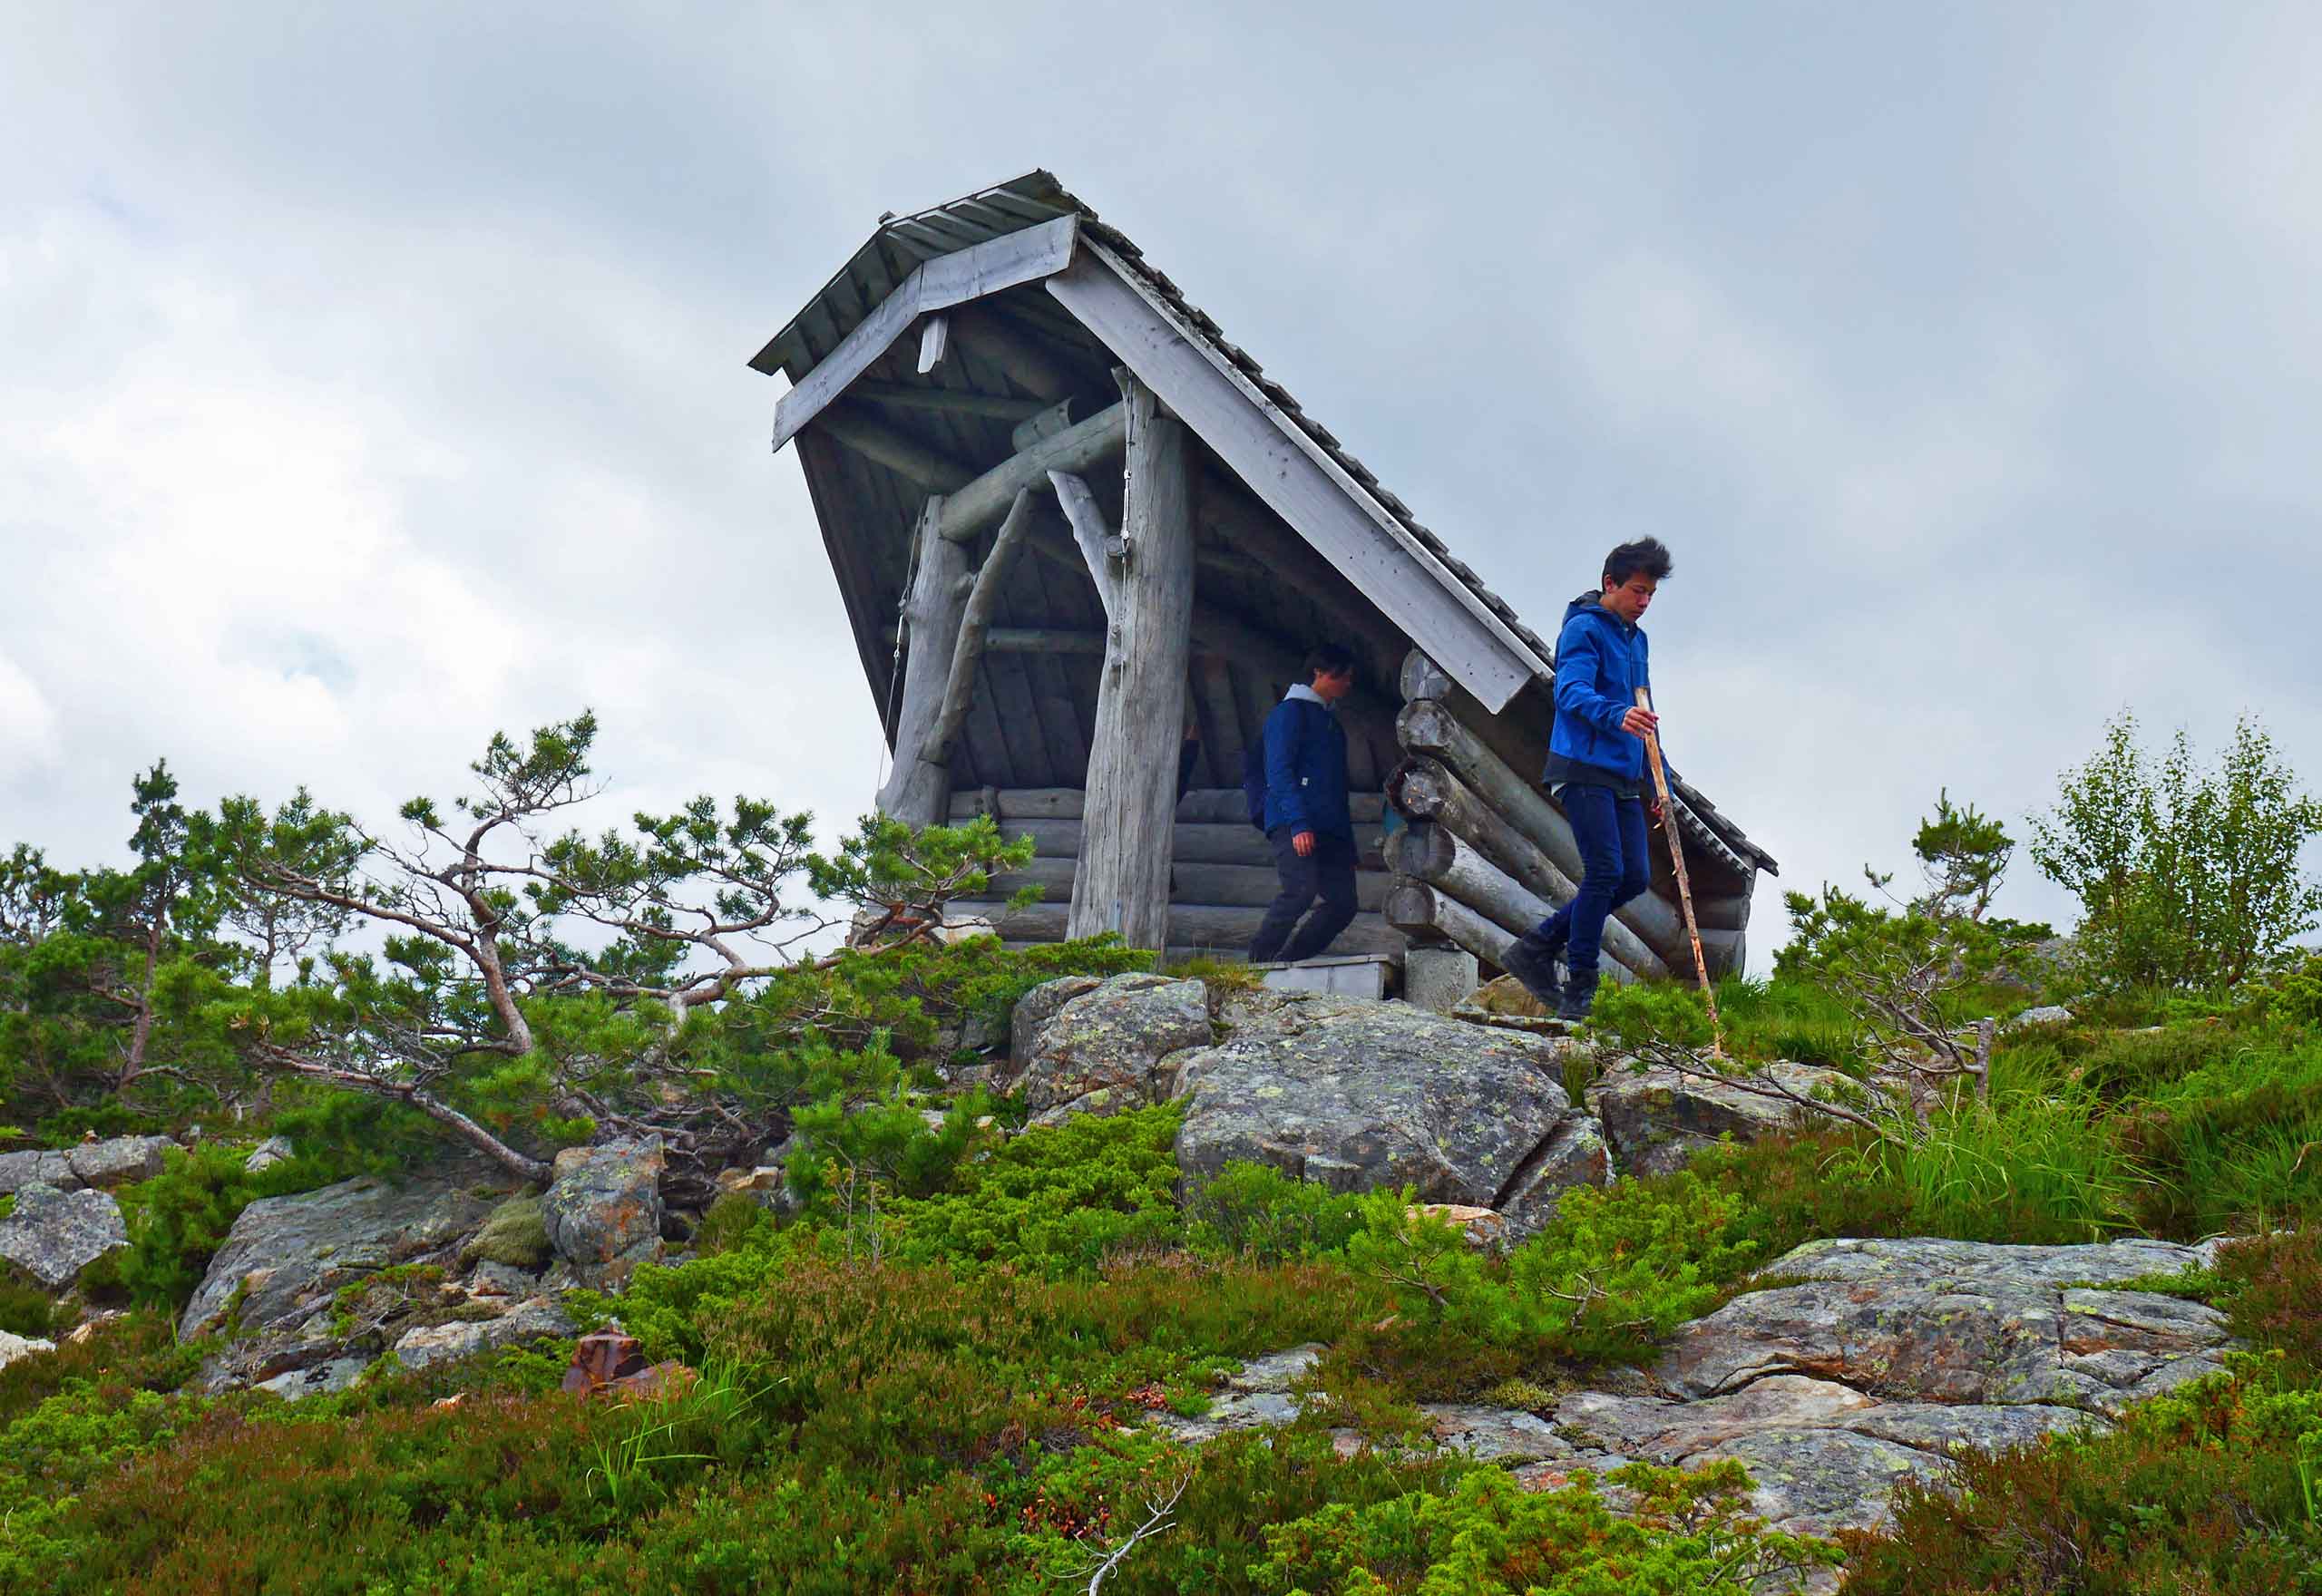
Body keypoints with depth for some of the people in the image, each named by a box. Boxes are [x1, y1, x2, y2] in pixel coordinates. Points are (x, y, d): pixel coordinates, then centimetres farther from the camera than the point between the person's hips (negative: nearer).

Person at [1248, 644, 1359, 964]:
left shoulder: (1332, 723, 28)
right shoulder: (1290, 712, 1)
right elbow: (1279, 771, -11)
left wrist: (1348, 844, 21)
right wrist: (1298, 823, -23)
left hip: (1331, 829, 9)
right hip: (1294, 824, -9)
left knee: (1343, 902, -3)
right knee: (1301, 889, -25)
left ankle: (1287, 965, 1)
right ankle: (1257, 966, -18)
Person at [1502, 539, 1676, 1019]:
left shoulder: (1636, 638, 22)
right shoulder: (1583, 629, -6)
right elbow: (1571, 691, -22)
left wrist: (1656, 784, 24)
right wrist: (1616, 715, -41)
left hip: (1623, 778, 9)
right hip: (1584, 769, -9)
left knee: (1636, 877, 3)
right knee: (1605, 872, -12)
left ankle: (1537, 945, 12)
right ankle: (1580, 987, -3)